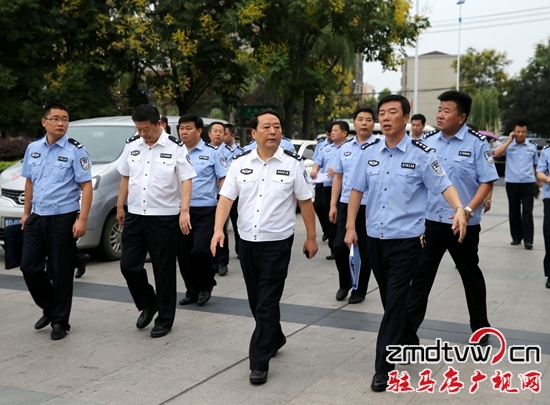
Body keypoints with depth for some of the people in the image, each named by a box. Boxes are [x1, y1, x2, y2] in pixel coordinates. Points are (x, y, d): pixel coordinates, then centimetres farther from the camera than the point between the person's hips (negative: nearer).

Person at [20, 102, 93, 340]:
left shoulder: (76, 151, -9)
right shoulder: (33, 149, 8)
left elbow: (86, 187, -12)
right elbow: (29, 182, 18)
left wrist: (82, 219, -18)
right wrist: (26, 212, 18)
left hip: (63, 220, -5)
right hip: (36, 218, 5)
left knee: (61, 273, 3)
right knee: (29, 267, 7)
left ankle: (60, 321, 18)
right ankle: (49, 308, 29)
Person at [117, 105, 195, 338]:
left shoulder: (175, 147, -7)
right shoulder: (131, 145, 6)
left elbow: (186, 180, -11)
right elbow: (125, 177, 14)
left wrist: (184, 210, -22)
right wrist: (120, 206, 14)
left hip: (164, 217, -4)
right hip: (135, 215, 5)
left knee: (164, 269, 4)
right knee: (128, 264, 3)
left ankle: (165, 319, 17)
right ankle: (147, 304, 28)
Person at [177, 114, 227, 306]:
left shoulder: (212, 153, -1)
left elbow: (223, 180, -1)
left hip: (205, 210, -4)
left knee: (200, 250, -14)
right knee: (183, 253, 7)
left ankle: (206, 285, 12)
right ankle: (192, 290, 24)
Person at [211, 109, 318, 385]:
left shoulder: (292, 163, -5)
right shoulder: (240, 163, 1)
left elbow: (305, 202, 1)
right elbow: (226, 198, -3)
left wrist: (311, 237, 2)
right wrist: (218, 229, -17)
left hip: (277, 243, -4)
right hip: (247, 242, 4)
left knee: (267, 304, -3)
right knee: (256, 301, 17)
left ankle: (259, 363, 6)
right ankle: (275, 339, 41)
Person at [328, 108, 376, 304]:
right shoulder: (345, 148, 10)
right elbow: (338, 177, 13)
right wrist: (333, 205, 9)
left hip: (369, 206, -4)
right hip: (345, 204, 4)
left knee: (364, 250, 7)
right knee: (339, 246, 4)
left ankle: (360, 290, 23)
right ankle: (344, 283, 28)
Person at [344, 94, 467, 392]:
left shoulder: (421, 154, -9)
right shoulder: (369, 153, 4)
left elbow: (444, 186, -11)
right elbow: (357, 190, 9)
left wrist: (459, 209, -30)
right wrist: (350, 227, 5)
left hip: (406, 239, -5)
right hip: (374, 237, 5)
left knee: (396, 301, -4)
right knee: (389, 299, 17)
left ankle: (383, 366, 2)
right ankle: (404, 341, 39)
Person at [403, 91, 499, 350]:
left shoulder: (477, 143, -8)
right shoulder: (427, 142, 4)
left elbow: (487, 182, -10)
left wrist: (468, 210, -22)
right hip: (430, 222, 3)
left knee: (471, 276, 16)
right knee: (419, 277, 1)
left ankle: (481, 329, 37)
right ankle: (407, 335, 6)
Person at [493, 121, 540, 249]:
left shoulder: (532, 147, 7)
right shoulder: (508, 145, 1)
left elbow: (535, 165, 18)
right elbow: (496, 154, -17)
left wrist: (538, 180, 20)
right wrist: (509, 140, -13)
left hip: (528, 183, 0)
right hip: (512, 183, 0)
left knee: (527, 212, -3)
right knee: (514, 212, 8)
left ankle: (528, 240, -3)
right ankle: (516, 237, 18)